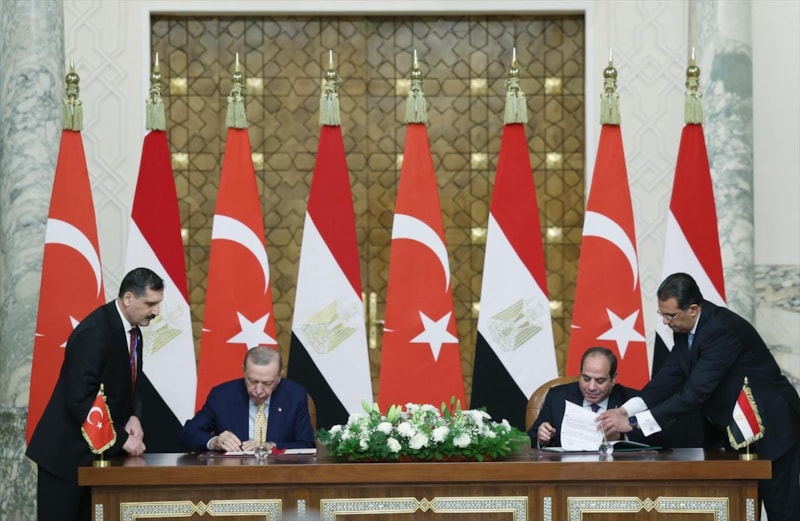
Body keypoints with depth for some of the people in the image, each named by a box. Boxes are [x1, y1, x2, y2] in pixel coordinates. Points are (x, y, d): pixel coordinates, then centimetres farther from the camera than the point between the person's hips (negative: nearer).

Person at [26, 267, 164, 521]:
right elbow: (80, 400, -27)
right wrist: (121, 438, -25)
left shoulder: (132, 331, 5)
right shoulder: (94, 333, -22)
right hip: (67, 452, -9)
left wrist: (134, 417, -7)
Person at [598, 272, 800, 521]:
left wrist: (633, 422, -32)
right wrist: (625, 411, -14)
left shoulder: (722, 330, -29)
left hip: (770, 427, -9)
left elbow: (694, 393, -33)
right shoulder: (686, 329, -2)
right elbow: (669, 378, -1)